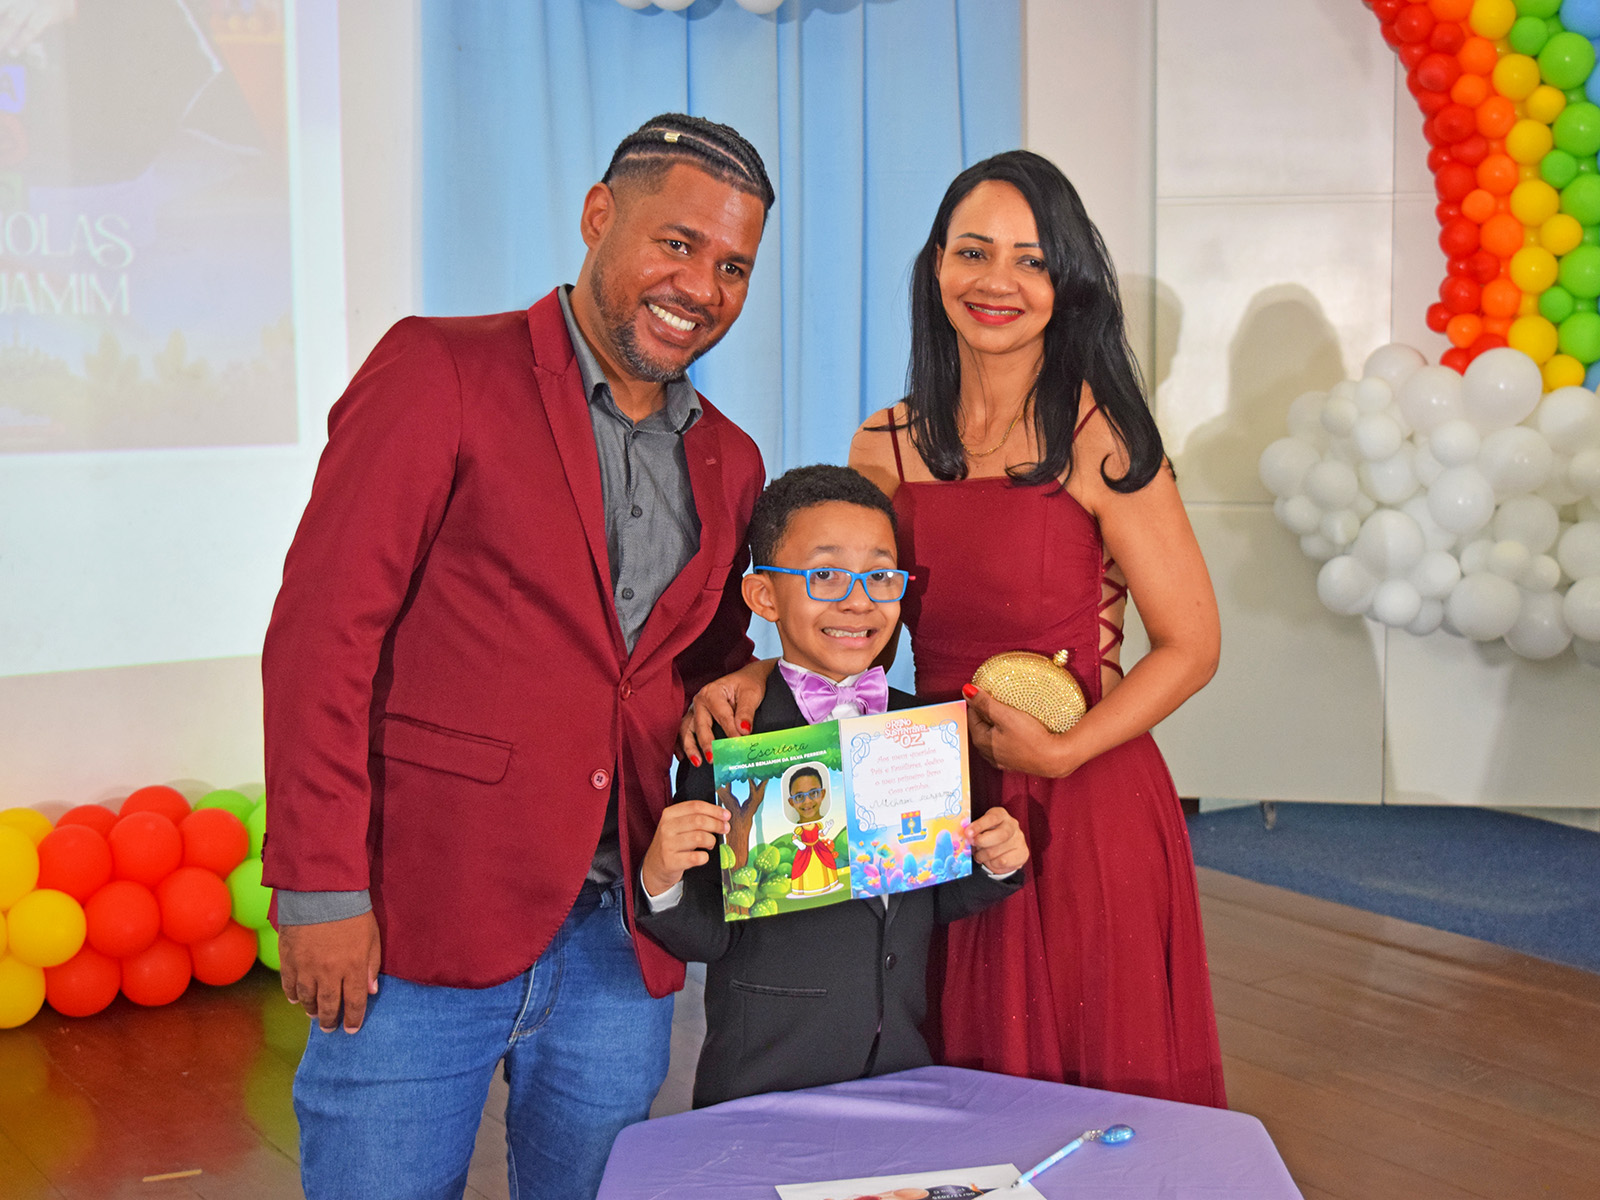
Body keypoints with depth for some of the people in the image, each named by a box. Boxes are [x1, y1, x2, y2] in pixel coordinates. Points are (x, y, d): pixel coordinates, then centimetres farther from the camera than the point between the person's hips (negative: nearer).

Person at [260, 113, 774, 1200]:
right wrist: (322, 888, -14)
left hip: (620, 946, 5)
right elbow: (323, 629, -9)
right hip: (420, 928, -5)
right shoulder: (441, 369, -4)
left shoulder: (729, 463, 14)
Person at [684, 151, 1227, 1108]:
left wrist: (1059, 752, -16)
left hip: (1086, 809, -4)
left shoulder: (1095, 437, -10)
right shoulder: (885, 447, 4)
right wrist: (757, 680, -8)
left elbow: (1192, 645, -6)